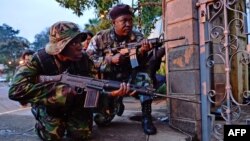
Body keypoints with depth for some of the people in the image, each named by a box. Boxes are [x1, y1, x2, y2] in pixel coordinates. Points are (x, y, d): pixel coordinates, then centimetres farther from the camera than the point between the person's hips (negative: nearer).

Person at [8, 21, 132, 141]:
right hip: (48, 106, -2)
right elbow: (16, 90, -36)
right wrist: (57, 90, -42)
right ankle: (42, 124, 13)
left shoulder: (84, 60, -18)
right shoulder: (40, 59, -26)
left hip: (75, 103, 2)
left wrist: (111, 93, -41)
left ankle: (68, 121, 21)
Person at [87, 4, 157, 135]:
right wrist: (111, 60, -27)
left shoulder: (137, 38, -5)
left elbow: (140, 65, -14)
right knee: (101, 119, -8)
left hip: (129, 79, 0)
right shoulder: (100, 38, -8)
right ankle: (117, 104, 25)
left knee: (143, 77, -31)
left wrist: (142, 52, -36)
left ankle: (146, 117, -16)